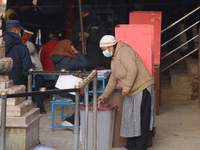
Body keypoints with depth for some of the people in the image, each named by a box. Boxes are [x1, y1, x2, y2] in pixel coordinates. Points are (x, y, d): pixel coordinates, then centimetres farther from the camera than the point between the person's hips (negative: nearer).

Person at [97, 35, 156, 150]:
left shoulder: (123, 52, -16)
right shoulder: (114, 60, 17)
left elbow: (133, 70, -28)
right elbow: (113, 80, 25)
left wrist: (126, 87, -26)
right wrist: (104, 95, 24)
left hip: (142, 90, -11)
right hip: (132, 93, 11)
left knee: (140, 120, -5)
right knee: (130, 118, 13)